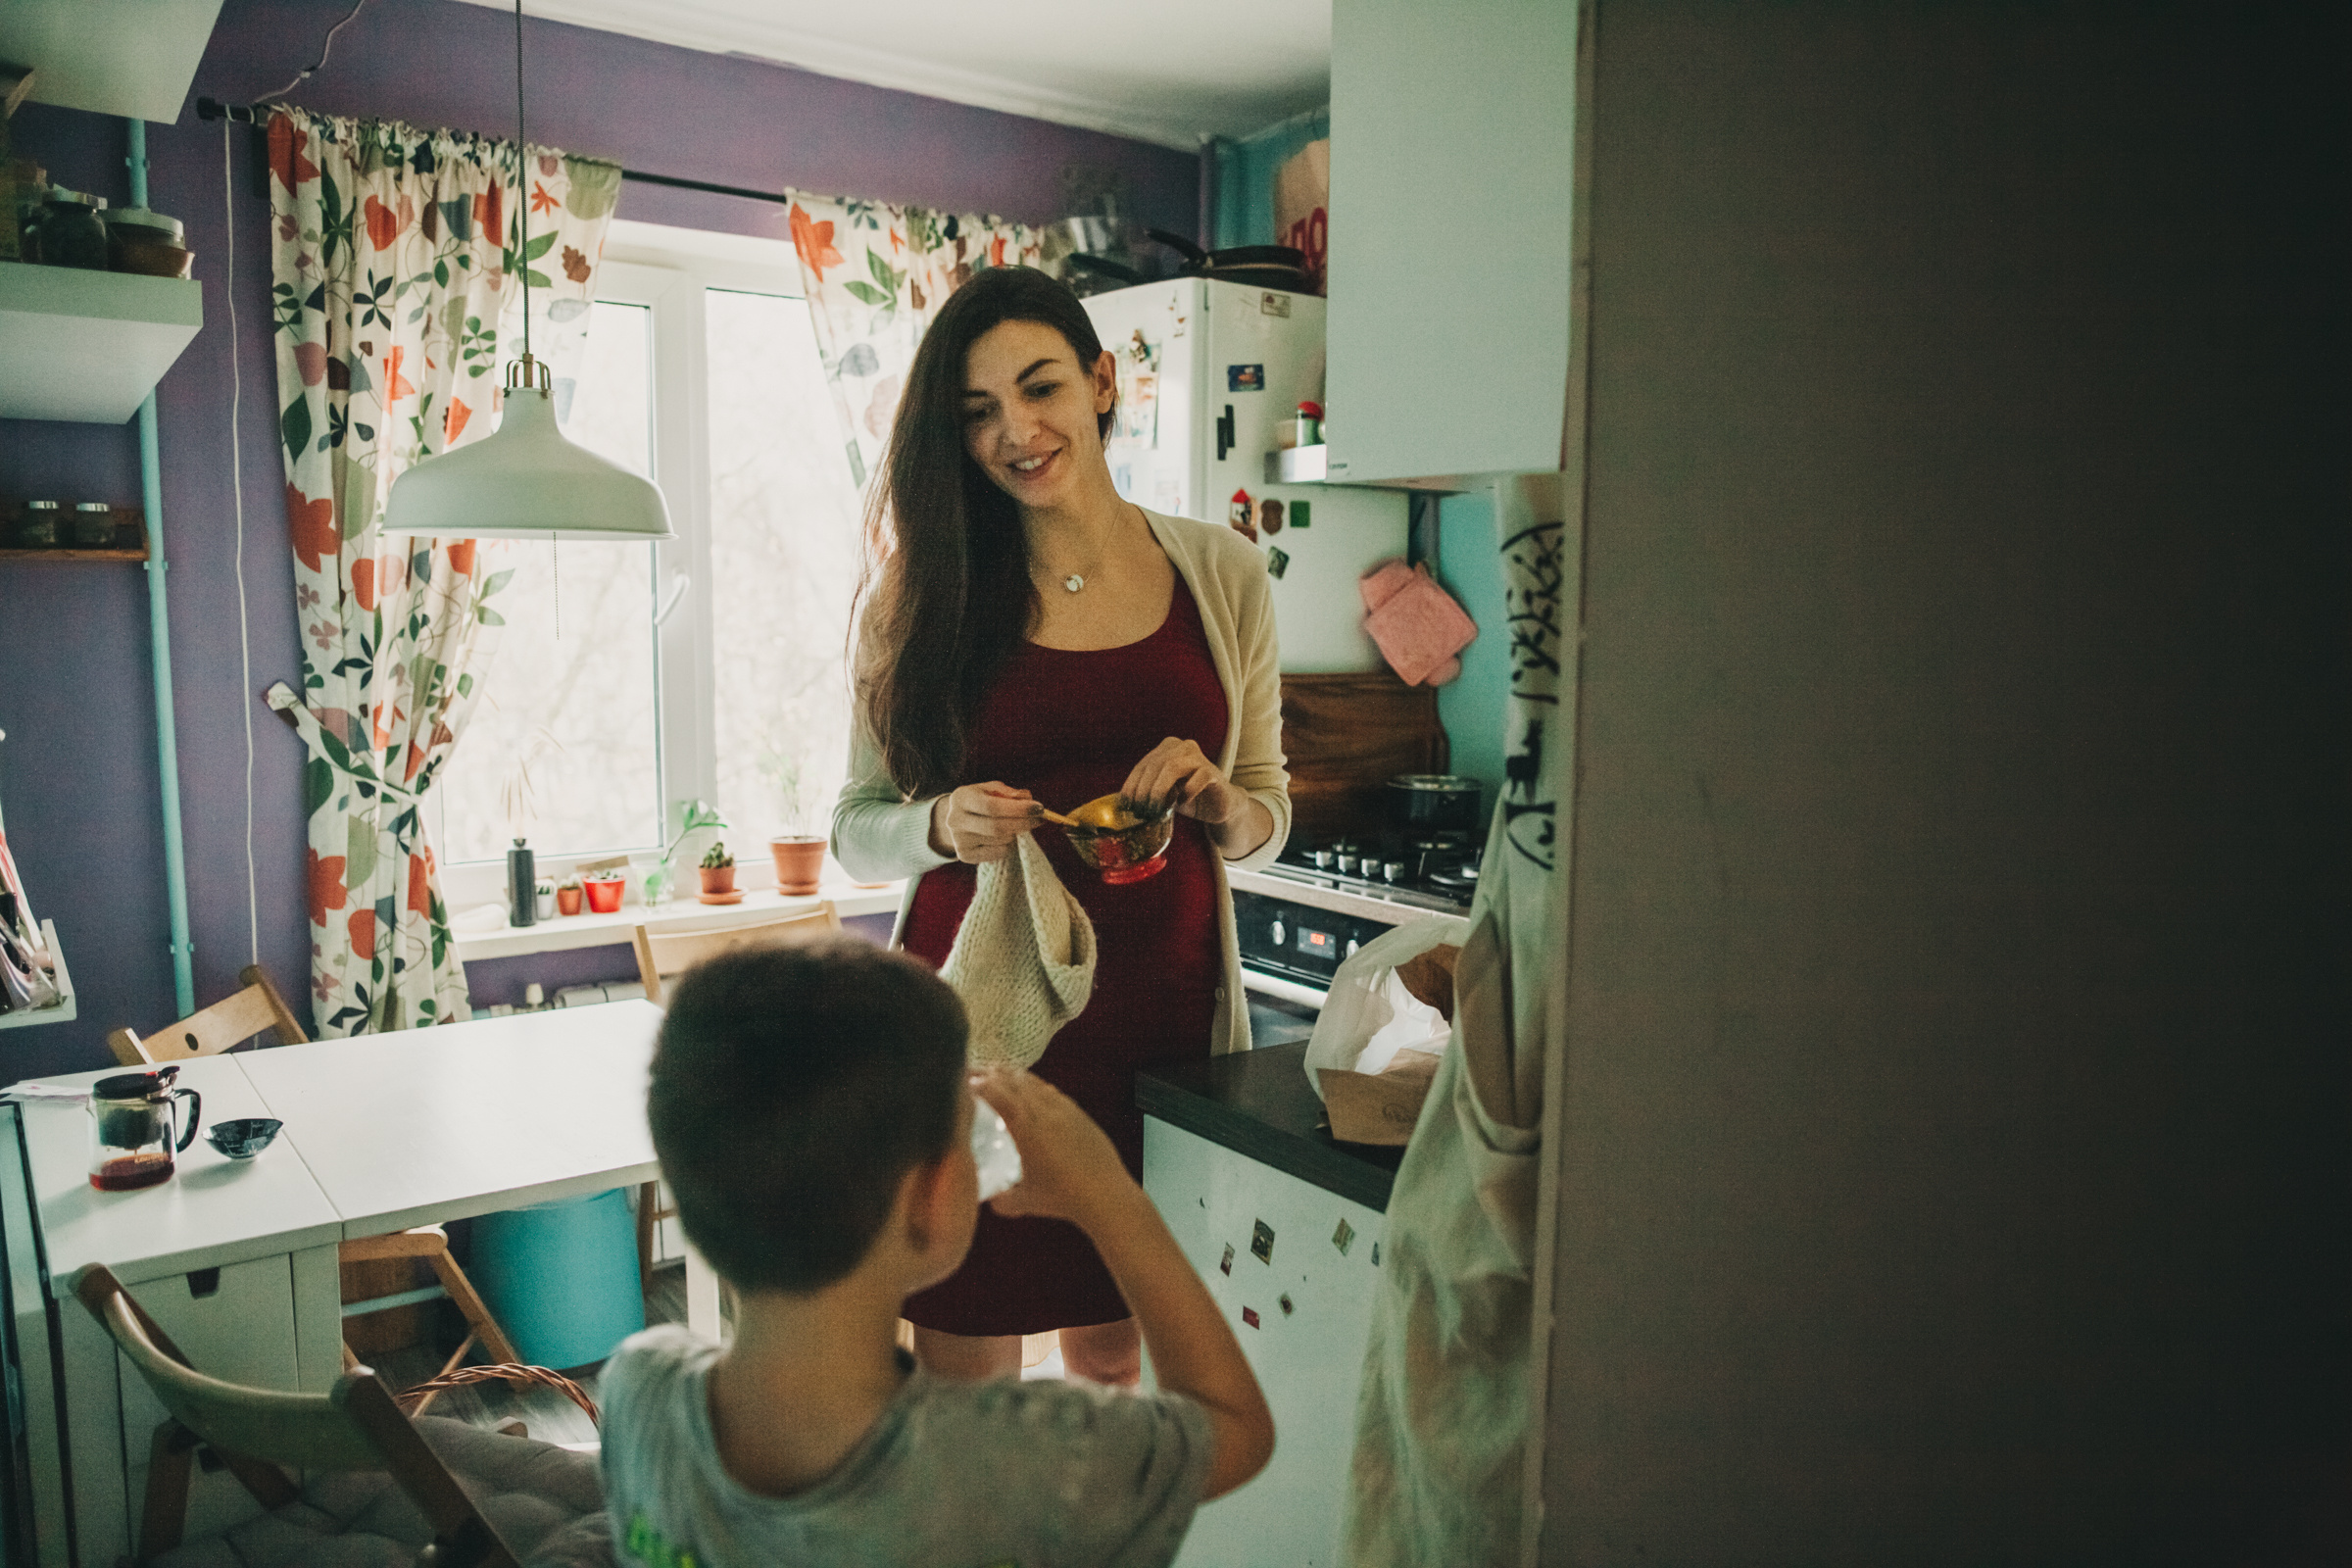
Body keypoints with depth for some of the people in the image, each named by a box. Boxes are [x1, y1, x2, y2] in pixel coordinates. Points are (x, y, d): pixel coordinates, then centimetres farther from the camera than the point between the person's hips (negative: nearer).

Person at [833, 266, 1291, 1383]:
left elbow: (1268, 817, 11)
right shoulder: (922, 595, 0)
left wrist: (1216, 803, -10)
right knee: (963, 1373, 7)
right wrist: (944, 826, -17)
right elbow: (857, 827, 4)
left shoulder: (1222, 575, 4)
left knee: (1114, 1360, 16)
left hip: (1159, 1010, 2)